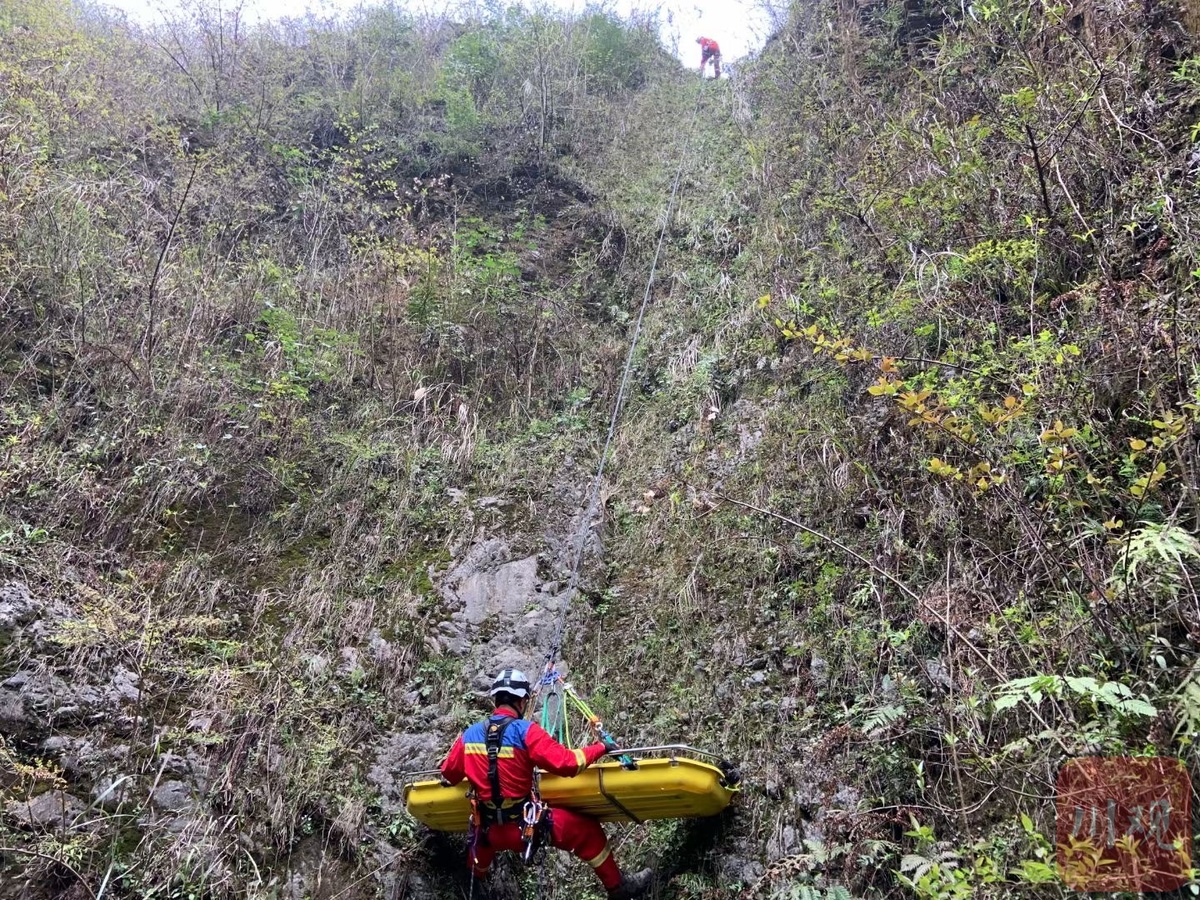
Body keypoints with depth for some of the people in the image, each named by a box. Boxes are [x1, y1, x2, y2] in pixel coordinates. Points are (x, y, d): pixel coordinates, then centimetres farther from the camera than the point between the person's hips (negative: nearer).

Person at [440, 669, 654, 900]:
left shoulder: (470, 734, -1)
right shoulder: (525, 731, -17)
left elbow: (448, 775, 11)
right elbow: (566, 762, -20)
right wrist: (600, 747, -5)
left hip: (490, 831, 5)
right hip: (525, 826, -5)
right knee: (586, 829, 10)